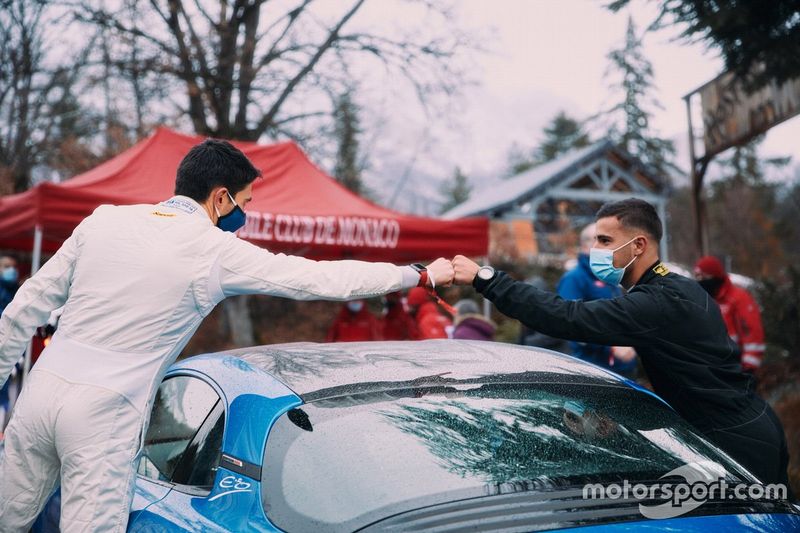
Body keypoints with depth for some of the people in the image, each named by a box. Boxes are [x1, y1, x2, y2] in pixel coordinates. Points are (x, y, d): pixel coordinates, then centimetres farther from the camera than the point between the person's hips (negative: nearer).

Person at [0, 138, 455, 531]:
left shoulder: (104, 219, 8)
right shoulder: (220, 252, -6)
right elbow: (327, 279, -3)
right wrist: (422, 275, 8)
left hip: (41, 388, 5)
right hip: (104, 412, -5)